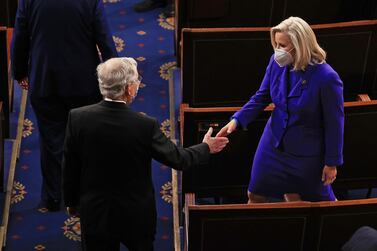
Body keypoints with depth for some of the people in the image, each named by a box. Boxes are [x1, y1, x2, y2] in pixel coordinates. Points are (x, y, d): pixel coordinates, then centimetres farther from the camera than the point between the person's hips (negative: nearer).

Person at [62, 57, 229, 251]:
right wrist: (206, 148, 10)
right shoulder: (145, 125, -22)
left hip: (95, 214, 2)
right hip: (137, 217, -1)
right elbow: (177, 159, -9)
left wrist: (72, 202, 11)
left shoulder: (77, 118, -16)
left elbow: (70, 168, -5)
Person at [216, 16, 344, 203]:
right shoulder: (277, 63, -13)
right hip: (273, 143, 5)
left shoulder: (326, 78, -27)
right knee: (256, 195, 16)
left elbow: (334, 123, -17)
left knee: (317, 199, 17)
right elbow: (262, 97, 2)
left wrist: (332, 162, -9)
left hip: (307, 152, -4)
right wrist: (237, 120, -10)